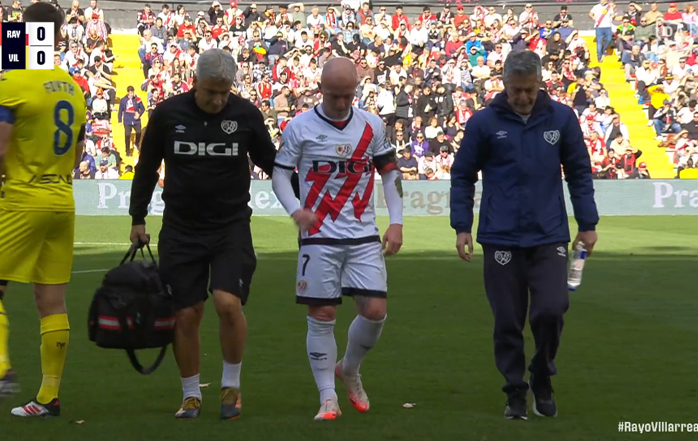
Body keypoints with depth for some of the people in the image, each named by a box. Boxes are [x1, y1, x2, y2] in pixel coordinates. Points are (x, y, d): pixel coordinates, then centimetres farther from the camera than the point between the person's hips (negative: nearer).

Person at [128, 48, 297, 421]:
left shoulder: (246, 115, -4)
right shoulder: (168, 114, -3)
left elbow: (271, 163, 9)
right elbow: (147, 167, 10)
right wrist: (138, 219, 14)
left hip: (231, 226, -1)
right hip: (181, 229, 1)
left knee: (228, 302, -18)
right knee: (187, 315, 1)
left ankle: (231, 385, 4)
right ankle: (191, 395, 18)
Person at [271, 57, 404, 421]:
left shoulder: (372, 126, 5)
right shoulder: (300, 127, -3)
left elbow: (390, 173, 12)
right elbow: (280, 173, -1)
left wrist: (396, 222, 4)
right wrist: (295, 210, -19)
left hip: (364, 236, 2)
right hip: (319, 237, -2)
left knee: (375, 310, -6)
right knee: (322, 316, -2)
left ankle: (349, 370, 22)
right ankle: (328, 398, 6)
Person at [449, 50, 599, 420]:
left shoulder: (561, 118, 2)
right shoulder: (484, 122, -2)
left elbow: (579, 172, 10)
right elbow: (462, 176, 6)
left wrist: (587, 224, 7)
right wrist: (463, 227, 0)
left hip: (550, 237, 1)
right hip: (501, 238, 0)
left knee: (551, 310, -11)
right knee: (508, 321, 3)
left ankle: (542, 379, 14)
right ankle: (516, 392, 18)